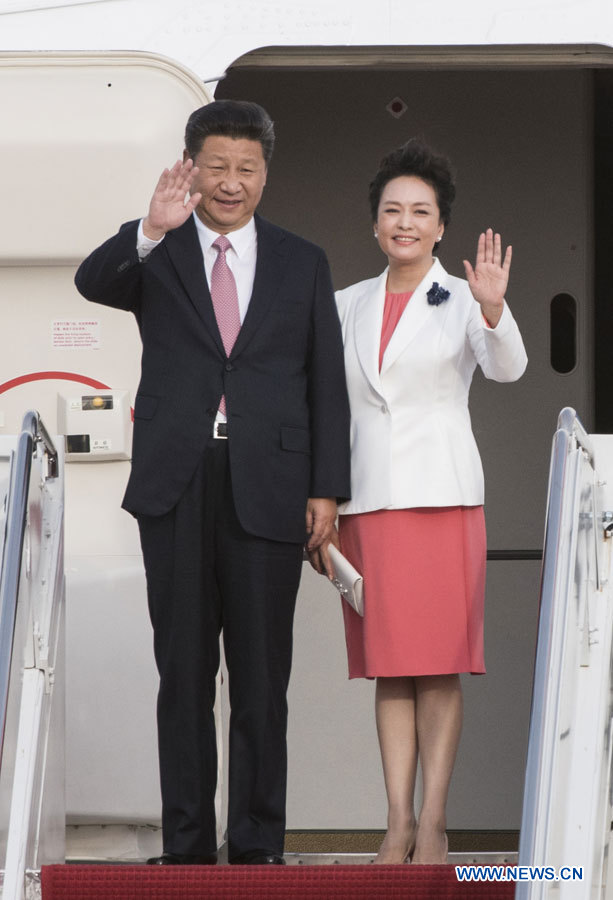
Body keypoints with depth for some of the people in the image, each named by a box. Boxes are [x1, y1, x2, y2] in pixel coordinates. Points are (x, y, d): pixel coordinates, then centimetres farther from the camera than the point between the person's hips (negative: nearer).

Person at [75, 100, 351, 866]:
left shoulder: (302, 264, 9)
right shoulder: (158, 256, 6)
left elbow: (327, 384, 8)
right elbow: (92, 283, -16)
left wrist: (325, 488, 0)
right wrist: (151, 230, -33)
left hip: (267, 488, 0)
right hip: (177, 487, 0)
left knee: (262, 676, 3)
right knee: (183, 673, 5)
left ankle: (258, 843, 10)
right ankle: (186, 842, 10)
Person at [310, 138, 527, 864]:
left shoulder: (462, 301, 1)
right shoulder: (347, 306, 12)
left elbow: (507, 368, -18)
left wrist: (493, 309, -37)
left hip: (441, 496, -3)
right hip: (366, 497, 3)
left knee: (439, 665, -4)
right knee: (387, 666, 4)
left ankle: (433, 822, -2)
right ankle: (397, 823, 5)